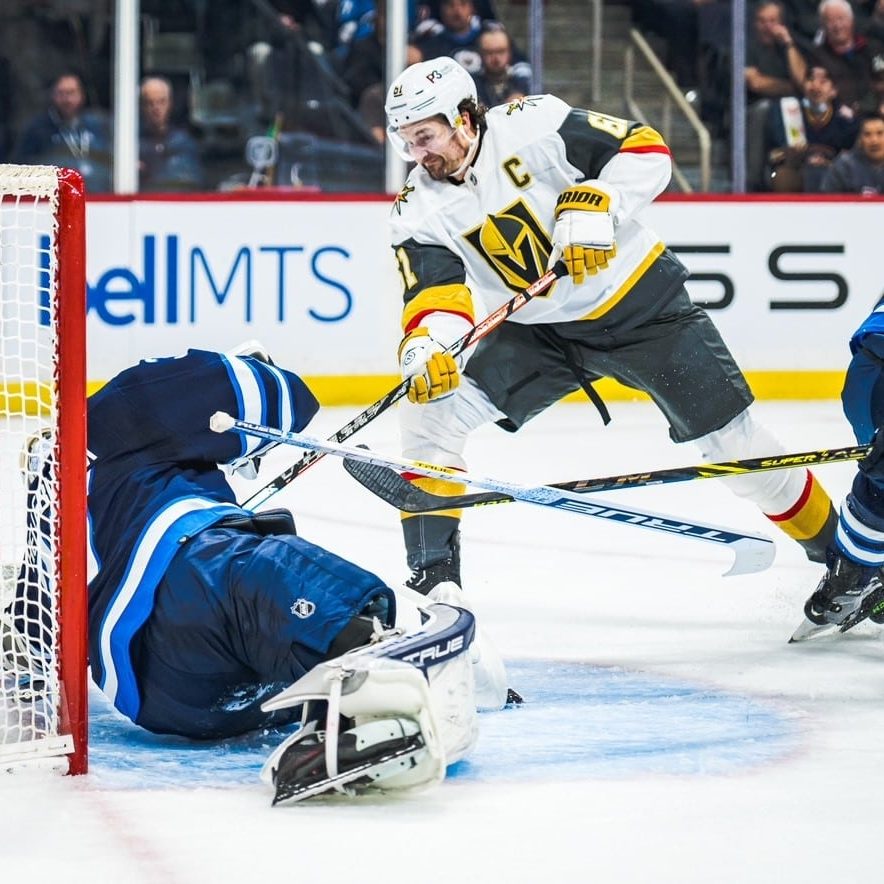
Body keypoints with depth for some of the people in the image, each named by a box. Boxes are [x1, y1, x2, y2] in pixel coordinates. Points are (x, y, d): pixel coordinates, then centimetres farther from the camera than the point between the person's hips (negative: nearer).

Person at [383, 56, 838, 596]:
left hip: (637, 299, -4)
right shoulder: (420, 211, -8)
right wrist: (425, 348, -40)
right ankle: (433, 571, -7)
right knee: (431, 403, -14)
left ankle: (834, 542, 16)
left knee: (727, 432, -3)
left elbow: (645, 149, -19)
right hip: (539, 328, 4)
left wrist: (594, 206, -34)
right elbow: (435, 294, -19)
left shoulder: (531, 126, -20)